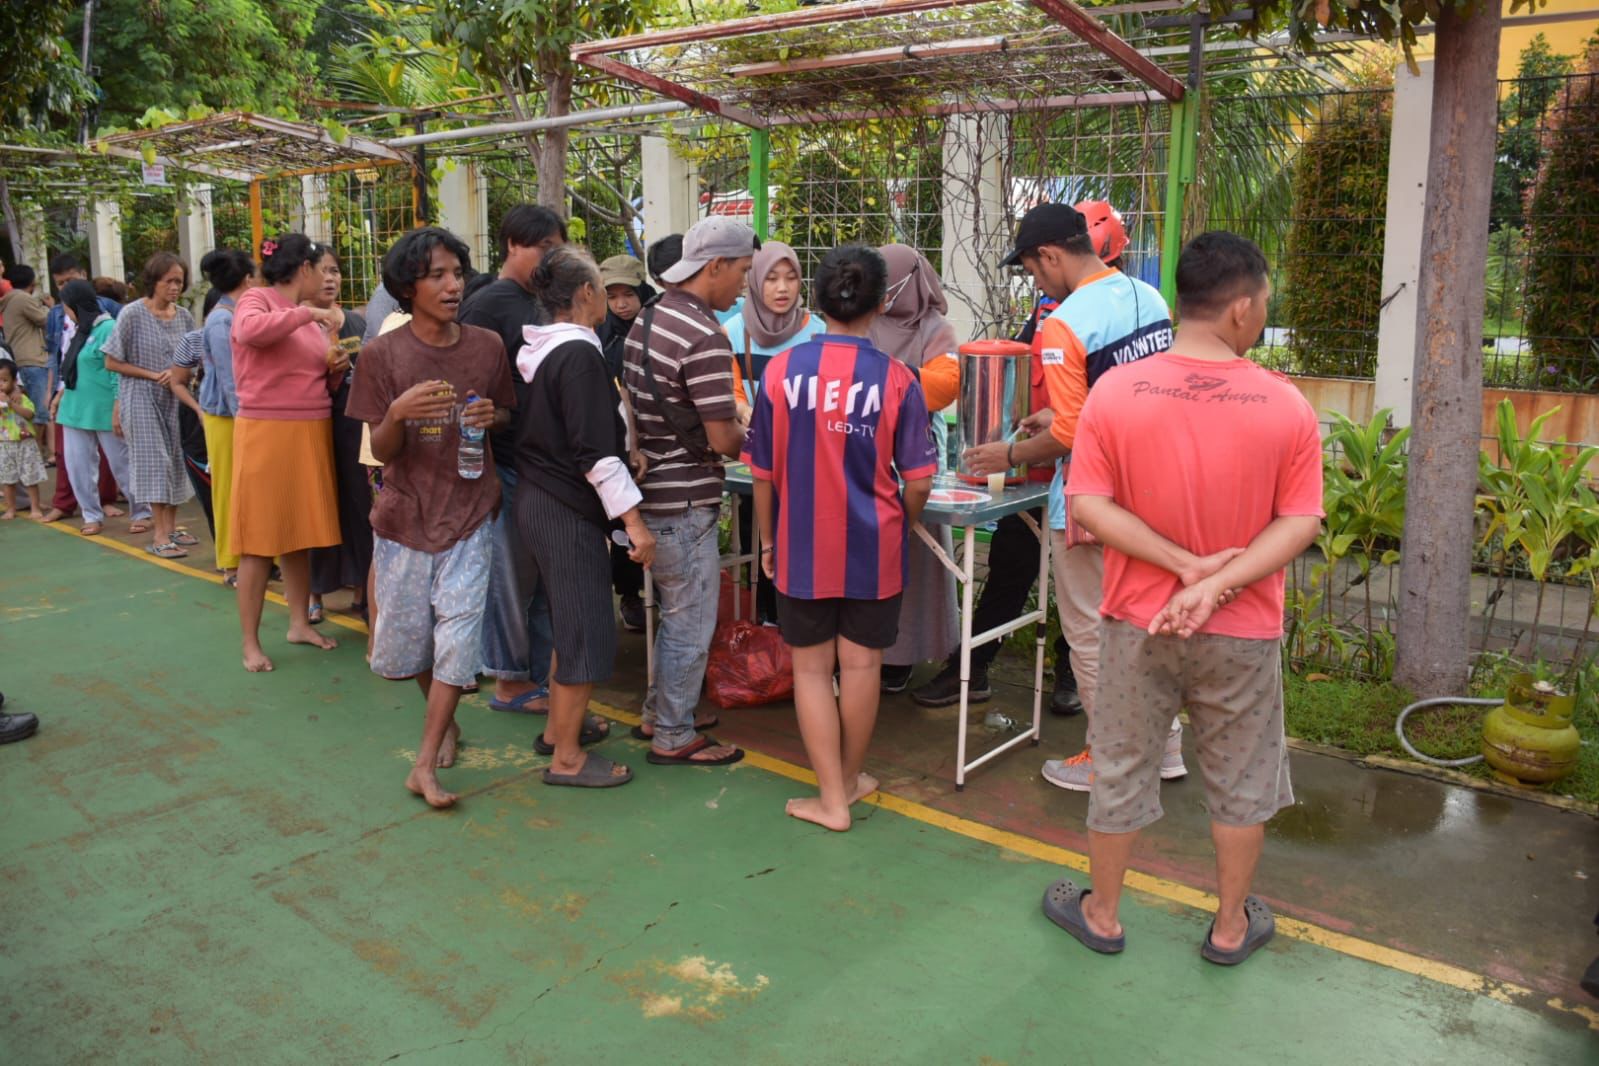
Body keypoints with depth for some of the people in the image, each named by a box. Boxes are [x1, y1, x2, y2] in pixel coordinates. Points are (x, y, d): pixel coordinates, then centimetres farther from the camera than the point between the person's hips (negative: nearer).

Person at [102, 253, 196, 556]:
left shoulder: (184, 316, 3)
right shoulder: (133, 314, -9)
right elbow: (112, 362, -7)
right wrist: (153, 375, -13)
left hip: (174, 398, 4)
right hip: (142, 398, -4)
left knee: (175, 459, 6)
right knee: (155, 460, -6)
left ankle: (170, 527, 16)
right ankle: (159, 535, -2)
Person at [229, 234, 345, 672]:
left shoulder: (310, 318, 14)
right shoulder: (256, 299, -5)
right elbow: (249, 330, -30)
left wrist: (336, 367, 1)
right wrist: (307, 313, -21)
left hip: (312, 435, 7)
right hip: (266, 433, -7)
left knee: (300, 534, 13)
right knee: (260, 540, -2)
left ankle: (299, 623, 25)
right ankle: (250, 643, 6)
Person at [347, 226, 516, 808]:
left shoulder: (487, 346, -1)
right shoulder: (384, 353, -6)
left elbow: (510, 418, 12)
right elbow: (381, 450, -5)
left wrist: (493, 416, -12)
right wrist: (398, 414, -27)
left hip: (471, 510, 0)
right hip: (406, 513, 0)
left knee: (459, 629, -7)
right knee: (407, 635, 10)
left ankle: (425, 764, 2)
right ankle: (445, 723, 38)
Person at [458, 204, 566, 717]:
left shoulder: (541, 305, 13)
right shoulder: (488, 305, -10)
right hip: (506, 463, -8)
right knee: (511, 574, 2)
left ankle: (538, 676, 23)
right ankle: (511, 682, 16)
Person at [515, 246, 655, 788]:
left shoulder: (542, 351, 10)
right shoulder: (580, 355, -19)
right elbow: (595, 451, -24)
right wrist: (633, 519, -22)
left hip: (536, 499, 10)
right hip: (568, 512, -10)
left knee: (571, 623, 22)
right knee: (589, 635, -1)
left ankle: (558, 727, 35)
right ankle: (567, 758, 8)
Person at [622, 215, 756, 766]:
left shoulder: (647, 318, 9)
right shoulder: (705, 338, -21)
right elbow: (723, 438, -21)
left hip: (651, 488, 10)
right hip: (684, 501, -10)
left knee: (676, 613, 23)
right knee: (691, 623, 4)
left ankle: (659, 712, 35)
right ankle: (673, 737, 16)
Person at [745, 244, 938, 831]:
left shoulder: (780, 370, -8)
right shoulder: (896, 378, -10)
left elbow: (763, 473, -2)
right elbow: (918, 482, -8)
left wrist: (767, 540, 12)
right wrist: (904, 527, 13)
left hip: (802, 547, 0)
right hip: (873, 548, 0)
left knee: (812, 668, 11)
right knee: (861, 663, 14)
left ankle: (832, 798, 14)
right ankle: (851, 777, 32)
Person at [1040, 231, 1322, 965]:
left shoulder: (1115, 391, -13)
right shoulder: (1287, 407, -12)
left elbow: (1087, 507, -15)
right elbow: (1300, 522, -12)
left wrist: (1185, 564, -15)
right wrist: (1218, 584, -17)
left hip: (1138, 623, 0)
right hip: (1242, 631, 0)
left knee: (1121, 771, 16)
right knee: (1240, 780, 19)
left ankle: (1101, 914, 34)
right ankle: (1232, 926, 35)